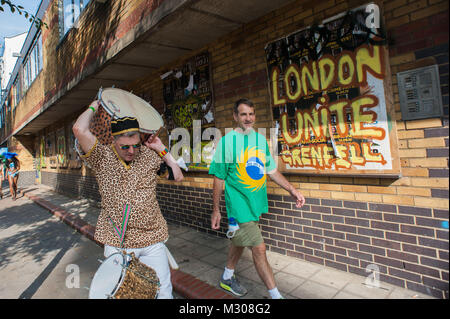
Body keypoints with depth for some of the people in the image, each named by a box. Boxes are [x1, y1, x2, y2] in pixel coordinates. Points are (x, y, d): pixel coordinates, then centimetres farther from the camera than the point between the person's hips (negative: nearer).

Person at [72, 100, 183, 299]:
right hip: (116, 243, -1)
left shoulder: (149, 155, 3)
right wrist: (94, 106, -3)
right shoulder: (103, 157, -4)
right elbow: (79, 130, -20)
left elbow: (178, 176, 7)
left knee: (162, 292, 5)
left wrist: (162, 150, 2)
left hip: (152, 240, 2)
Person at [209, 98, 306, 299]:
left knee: (241, 241, 21)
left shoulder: (260, 139, 6)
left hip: (257, 201, 6)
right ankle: (276, 295, 14)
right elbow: (219, 178, -7)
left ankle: (227, 278, 44)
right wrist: (215, 210, -4)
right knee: (259, 249, -4)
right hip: (239, 204, -6)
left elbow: (272, 170, 12)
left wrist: (292, 190, 5)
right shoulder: (226, 142, -10)